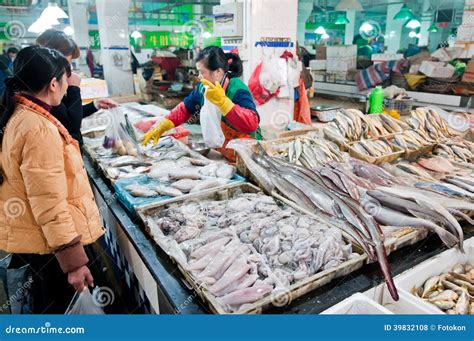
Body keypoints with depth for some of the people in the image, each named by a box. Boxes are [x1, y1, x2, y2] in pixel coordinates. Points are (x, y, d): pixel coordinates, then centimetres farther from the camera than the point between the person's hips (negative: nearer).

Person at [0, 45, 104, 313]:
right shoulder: (40, 130, -28)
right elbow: (50, 205, -28)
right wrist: (74, 261, -23)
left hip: (27, 234, 9)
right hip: (48, 242, -9)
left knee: (44, 300, 29)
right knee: (56, 304, 13)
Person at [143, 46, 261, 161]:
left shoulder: (237, 90, -23)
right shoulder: (204, 87, -1)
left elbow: (252, 123, -36)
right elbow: (184, 109, 11)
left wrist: (223, 101, -39)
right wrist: (161, 127, 3)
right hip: (220, 153, 6)